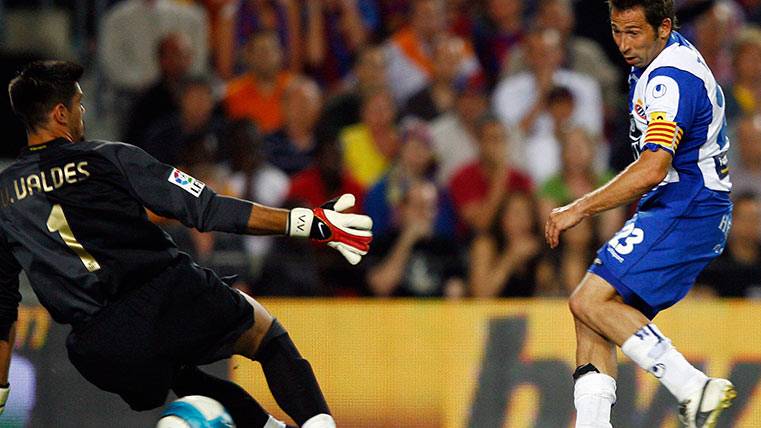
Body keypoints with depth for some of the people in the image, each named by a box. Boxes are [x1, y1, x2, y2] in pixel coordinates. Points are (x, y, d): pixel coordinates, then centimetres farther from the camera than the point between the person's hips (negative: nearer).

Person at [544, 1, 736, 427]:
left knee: (590, 302, -17)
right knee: (596, 310, 4)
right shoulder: (664, 57, 13)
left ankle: (691, 387, -20)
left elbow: (653, 168, -29)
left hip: (684, 212, -10)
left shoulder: (670, 78, -20)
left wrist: (580, 209, -24)